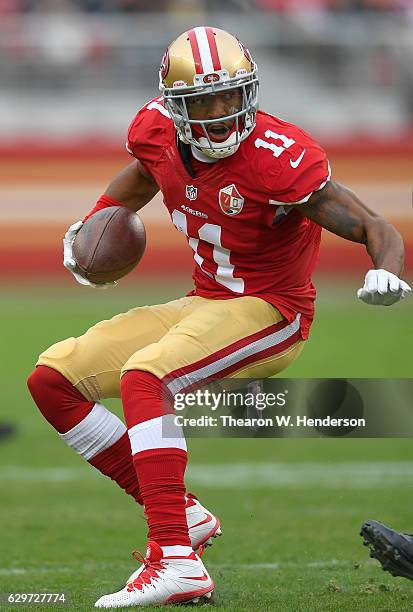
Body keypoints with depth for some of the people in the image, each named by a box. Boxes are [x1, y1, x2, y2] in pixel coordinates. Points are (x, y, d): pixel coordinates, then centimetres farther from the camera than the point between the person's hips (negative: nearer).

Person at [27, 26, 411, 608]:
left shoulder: (277, 159, -24)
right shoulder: (156, 131, -6)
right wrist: (95, 222, 10)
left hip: (269, 312, -8)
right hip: (205, 303, 8)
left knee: (144, 376, -32)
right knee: (53, 380, 2)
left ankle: (178, 561, -37)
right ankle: (180, 513, 3)